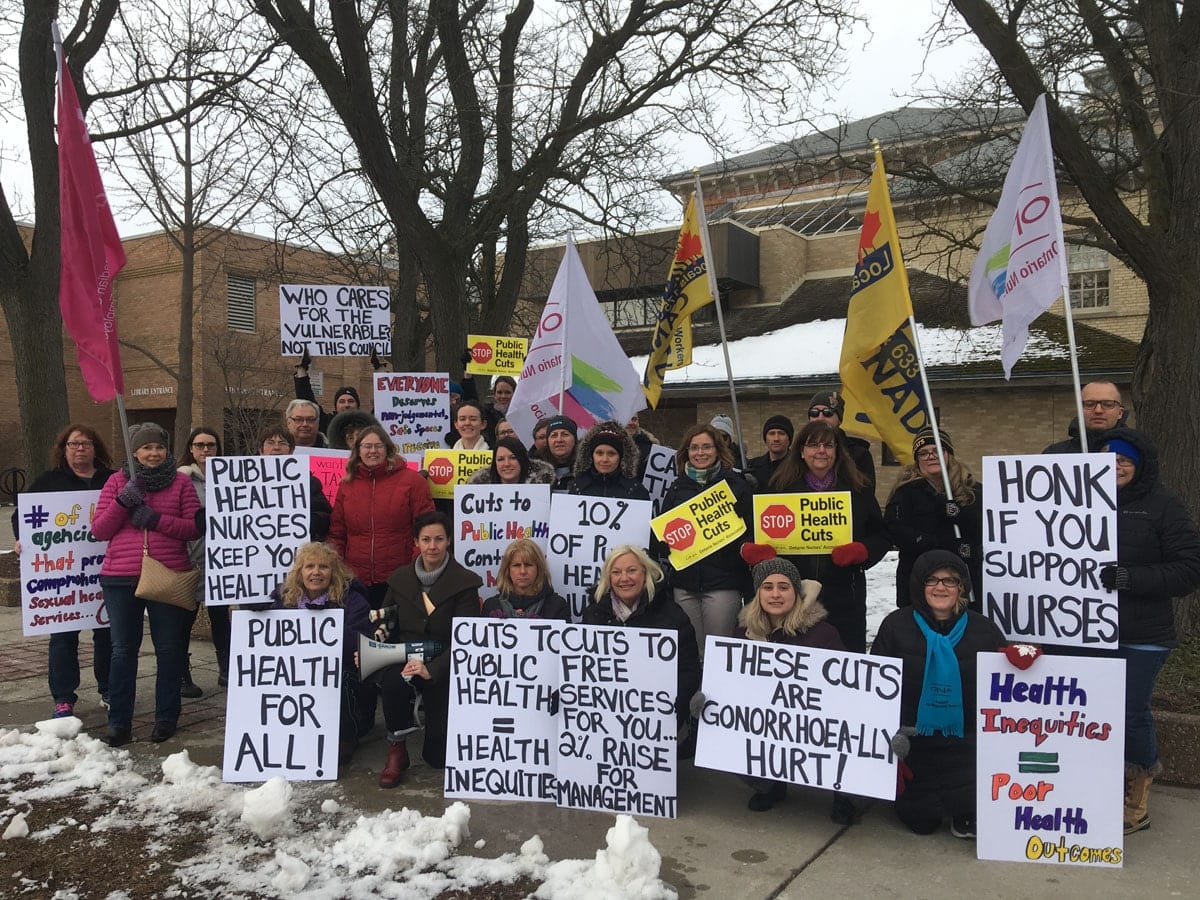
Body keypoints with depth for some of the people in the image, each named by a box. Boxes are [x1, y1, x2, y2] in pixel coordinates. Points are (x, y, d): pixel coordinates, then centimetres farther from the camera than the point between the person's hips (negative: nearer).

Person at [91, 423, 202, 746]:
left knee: (169, 648, 7)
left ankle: (166, 718, 18)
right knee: (123, 650, 6)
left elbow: (194, 528, -1)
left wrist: (157, 519, -14)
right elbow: (99, 530, 3)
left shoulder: (181, 482, 5)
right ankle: (119, 723, 13)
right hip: (121, 577, 1)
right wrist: (123, 501, -12)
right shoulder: (117, 481, 7)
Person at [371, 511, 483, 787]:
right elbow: (384, 627, 9)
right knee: (392, 681, -37)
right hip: (402, 660, 2)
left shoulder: (464, 583, -6)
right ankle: (397, 748, -9)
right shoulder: (400, 578, 6)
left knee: (439, 756, 0)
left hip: (443, 667, -2)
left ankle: (430, 713, 35)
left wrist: (431, 670, -26)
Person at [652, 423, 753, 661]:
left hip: (723, 581, -3)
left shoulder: (736, 485, 3)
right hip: (685, 580, 3)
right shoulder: (677, 487, 13)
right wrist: (667, 545, -3)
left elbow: (751, 531, 0)